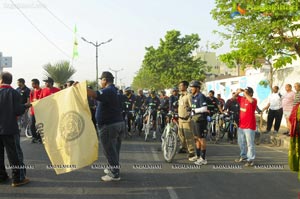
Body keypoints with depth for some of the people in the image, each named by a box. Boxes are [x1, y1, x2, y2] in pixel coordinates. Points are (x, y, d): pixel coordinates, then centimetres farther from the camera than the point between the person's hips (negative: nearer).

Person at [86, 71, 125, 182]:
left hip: (109, 125, -10)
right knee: (114, 149, 20)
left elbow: (94, 94, -34)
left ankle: (115, 174, 5)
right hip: (119, 123, 10)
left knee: (109, 150, -1)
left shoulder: (108, 91, -19)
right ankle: (113, 168, 33)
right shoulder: (115, 90, 13)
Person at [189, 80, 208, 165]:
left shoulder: (201, 96, -14)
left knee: (201, 139, -4)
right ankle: (198, 156, 23)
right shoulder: (193, 97, 15)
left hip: (200, 120, -9)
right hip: (194, 119, 9)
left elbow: (204, 109, -21)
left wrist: (194, 110, -16)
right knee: (196, 138, 14)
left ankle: (203, 158, 1)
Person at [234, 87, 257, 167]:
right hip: (241, 125, 8)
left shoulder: (254, 100, -12)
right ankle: (243, 156, 36)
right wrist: (238, 92, -2)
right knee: (241, 142, 20)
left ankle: (251, 160, 1)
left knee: (250, 144, -4)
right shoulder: (242, 99, 8)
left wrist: (245, 93, -24)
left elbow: (251, 100, -35)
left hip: (249, 126, -8)